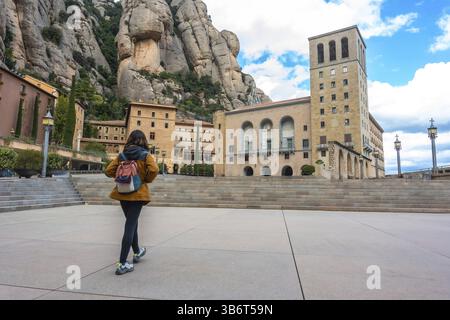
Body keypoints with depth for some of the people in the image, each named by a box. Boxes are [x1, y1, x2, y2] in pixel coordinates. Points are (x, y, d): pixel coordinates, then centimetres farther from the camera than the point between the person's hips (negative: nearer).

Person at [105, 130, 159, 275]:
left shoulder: (121, 155, 3)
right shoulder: (145, 155, -6)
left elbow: (108, 171, 1)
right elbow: (154, 170, -21)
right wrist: (147, 180, -4)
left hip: (122, 193, 5)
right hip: (138, 194, -4)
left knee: (132, 223, 21)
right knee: (130, 226, -2)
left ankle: (137, 252, 39)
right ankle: (122, 264, -1)